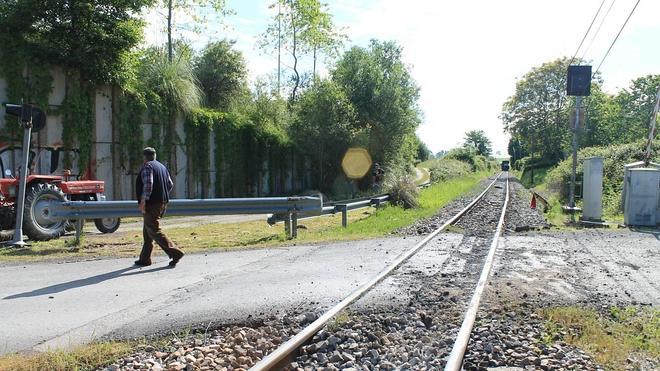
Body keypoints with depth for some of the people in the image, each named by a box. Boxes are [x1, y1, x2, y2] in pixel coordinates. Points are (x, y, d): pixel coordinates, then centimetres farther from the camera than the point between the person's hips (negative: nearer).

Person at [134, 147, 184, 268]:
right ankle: (145, 259, 17)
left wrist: (143, 201, -21)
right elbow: (170, 184, 18)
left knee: (154, 231, -10)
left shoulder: (147, 166, -8)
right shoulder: (162, 167, 17)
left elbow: (148, 184, -21)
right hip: (162, 203, 9)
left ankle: (175, 253, -18)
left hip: (152, 204, -9)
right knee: (147, 231, 15)